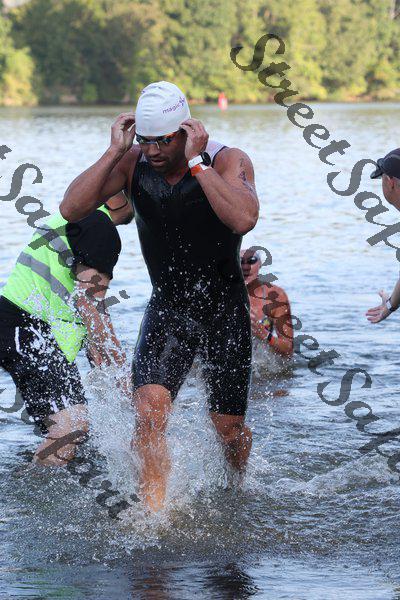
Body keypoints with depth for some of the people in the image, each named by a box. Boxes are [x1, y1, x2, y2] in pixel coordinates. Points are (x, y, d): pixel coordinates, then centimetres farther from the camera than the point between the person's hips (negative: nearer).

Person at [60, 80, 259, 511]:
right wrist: (114, 153, -23)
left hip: (224, 310, -2)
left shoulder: (228, 161, -17)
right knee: (148, 411, -19)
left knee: (229, 428, 7)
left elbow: (244, 218, -38)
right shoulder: (133, 162, -8)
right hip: (166, 309, 2)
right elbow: (71, 209, -18)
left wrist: (196, 162, -33)